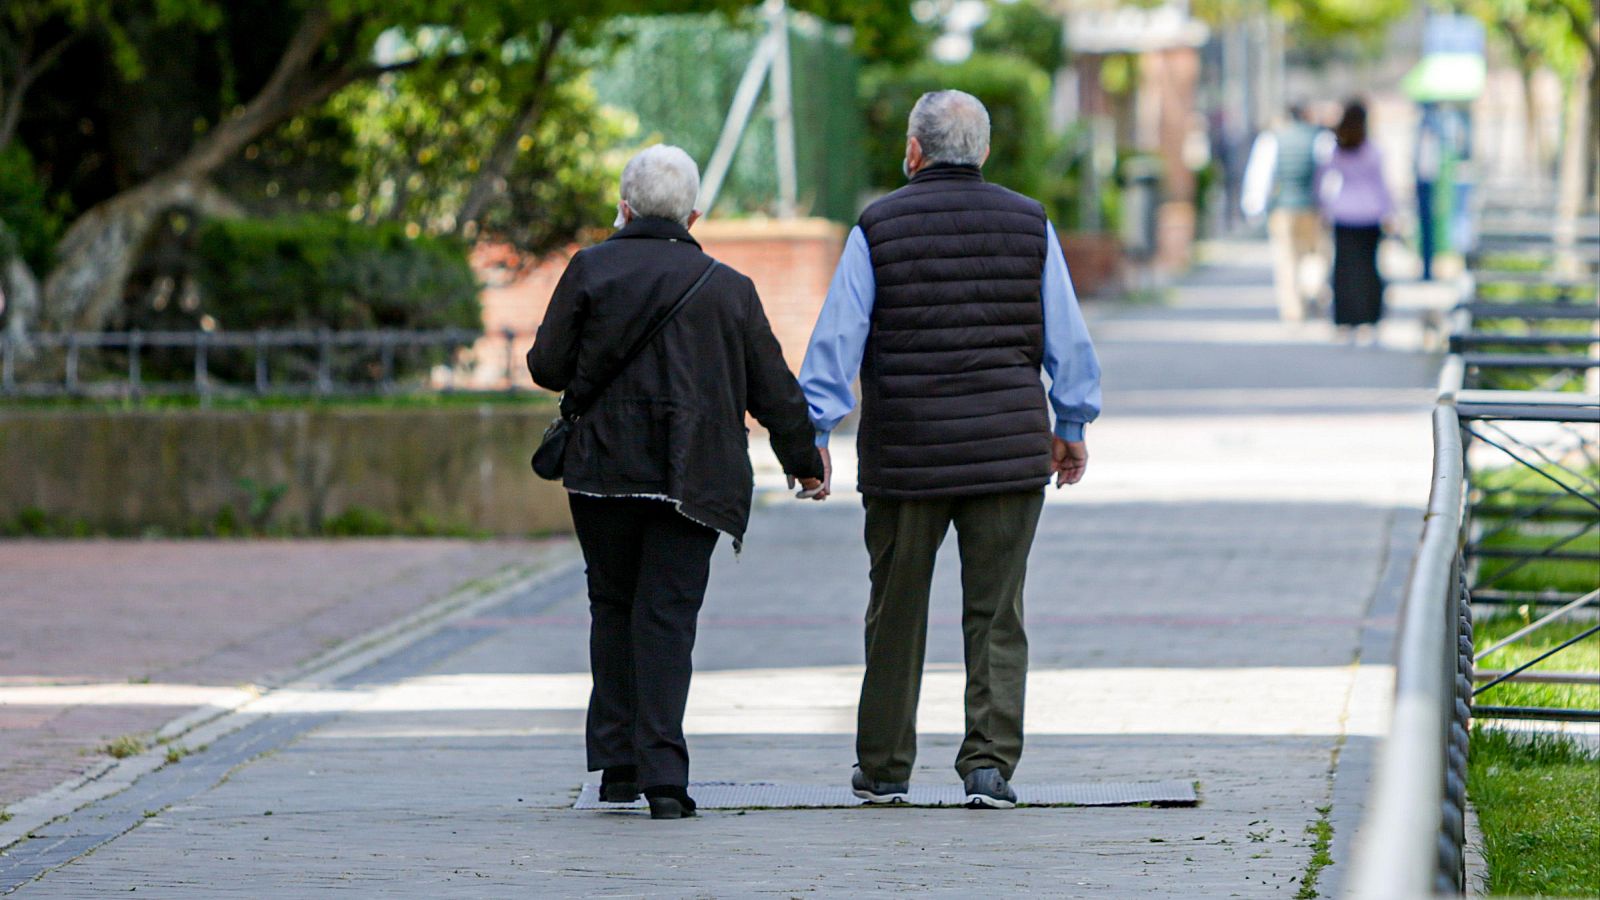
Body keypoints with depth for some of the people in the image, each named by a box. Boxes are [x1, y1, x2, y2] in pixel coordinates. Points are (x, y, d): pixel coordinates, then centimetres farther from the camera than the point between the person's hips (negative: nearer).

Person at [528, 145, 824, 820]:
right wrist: (804, 461, 24)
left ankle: (617, 763, 12)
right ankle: (662, 772, -12)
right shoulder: (729, 288, 5)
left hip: (604, 470, 0)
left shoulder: (591, 270, 1)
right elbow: (773, 389, 9)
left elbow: (546, 365, -1)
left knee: (614, 607, 14)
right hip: (694, 479, 0)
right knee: (667, 615, -1)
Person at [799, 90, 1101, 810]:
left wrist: (814, 433, 0)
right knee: (996, 615, 3)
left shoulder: (878, 229, -2)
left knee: (896, 614, 10)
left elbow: (836, 340, -4)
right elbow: (1068, 339, 6)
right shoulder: (1028, 225, 3)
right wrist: (1072, 427, 17)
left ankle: (883, 769, 18)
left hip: (905, 454, -1)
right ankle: (990, 763, -7)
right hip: (1010, 450, 1)